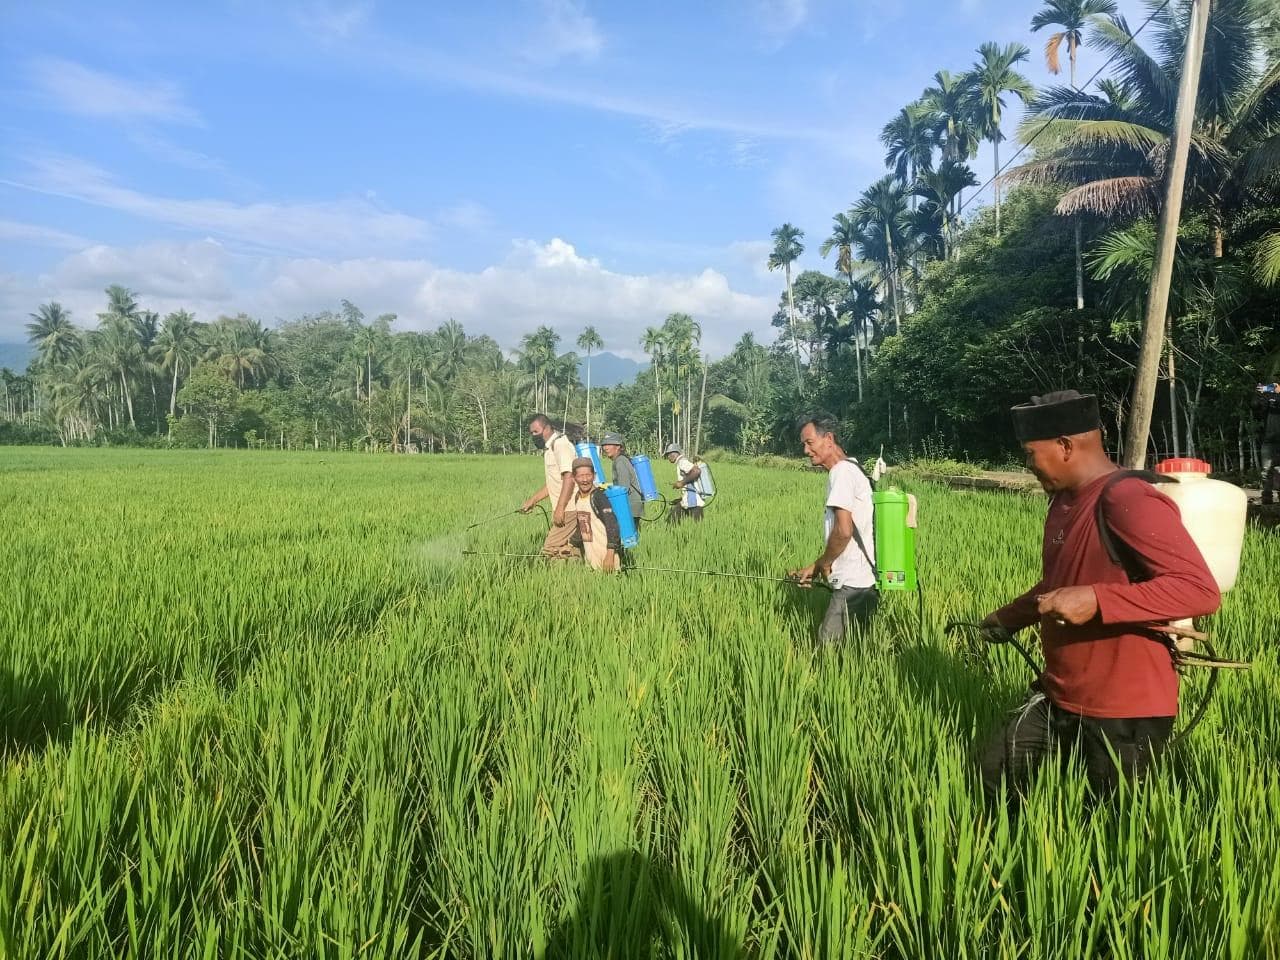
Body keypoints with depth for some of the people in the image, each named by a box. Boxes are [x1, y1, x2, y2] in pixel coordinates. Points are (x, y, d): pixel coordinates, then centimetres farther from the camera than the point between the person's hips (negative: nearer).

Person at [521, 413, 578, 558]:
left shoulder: (561, 445, -11)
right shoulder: (549, 449, 21)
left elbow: (569, 478, -21)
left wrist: (560, 508, -25)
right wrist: (532, 501, 22)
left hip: (568, 509, -10)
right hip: (563, 509, 10)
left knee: (550, 549, -12)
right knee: (565, 550, 9)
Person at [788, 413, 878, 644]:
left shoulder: (841, 472, -12)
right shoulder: (853, 469, 19)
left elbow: (843, 530, -21)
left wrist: (823, 563, -4)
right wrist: (814, 569, 20)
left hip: (852, 585, -10)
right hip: (865, 581, 10)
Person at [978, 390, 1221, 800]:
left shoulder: (1129, 501, -21)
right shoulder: (1064, 500, 8)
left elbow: (1202, 590, -27)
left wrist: (1096, 601, -34)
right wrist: (1008, 618, 29)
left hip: (1125, 713, -9)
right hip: (1058, 699, 9)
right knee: (996, 774, 14)